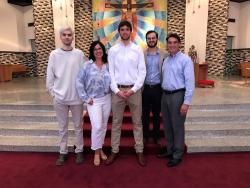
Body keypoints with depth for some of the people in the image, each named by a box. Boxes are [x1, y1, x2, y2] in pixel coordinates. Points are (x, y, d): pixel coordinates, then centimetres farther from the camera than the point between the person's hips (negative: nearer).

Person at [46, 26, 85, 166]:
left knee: (78, 126, 12)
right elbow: (50, 77, 4)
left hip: (77, 97, 0)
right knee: (63, 127, 13)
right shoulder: (54, 54, 1)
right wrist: (53, 93, 0)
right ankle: (63, 152, 28)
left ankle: (79, 151, 27)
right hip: (59, 98, 1)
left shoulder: (79, 54, -1)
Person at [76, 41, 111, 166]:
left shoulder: (108, 65, 3)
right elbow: (79, 82, -7)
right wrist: (85, 98, -9)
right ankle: (96, 152, 13)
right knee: (97, 126, -9)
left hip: (107, 99, 3)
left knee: (104, 126, 12)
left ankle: (100, 148, 32)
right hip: (94, 100, -3)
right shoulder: (87, 65, -5)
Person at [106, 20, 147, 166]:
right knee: (116, 122, 9)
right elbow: (110, 72, 1)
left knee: (137, 122, 8)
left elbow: (142, 71, -1)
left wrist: (133, 89, -10)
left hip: (134, 90, 0)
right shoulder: (113, 50, 4)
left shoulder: (138, 49, 3)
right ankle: (114, 151, 22)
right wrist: (117, 90, -8)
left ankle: (140, 151, 21)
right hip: (117, 90, 1)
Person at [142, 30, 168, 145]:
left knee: (156, 114, 12)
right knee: (145, 114, 10)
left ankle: (156, 137, 28)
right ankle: (145, 136, 26)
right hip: (145, 88, 0)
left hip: (158, 88, 0)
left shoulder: (164, 54, 1)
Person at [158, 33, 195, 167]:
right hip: (165, 95, 7)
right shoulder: (165, 60, 12)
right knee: (167, 125, 15)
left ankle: (177, 155, 20)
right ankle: (170, 150, 33)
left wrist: (186, 102, -19)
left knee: (177, 126, 3)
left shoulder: (185, 60, -10)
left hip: (178, 95, -7)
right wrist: (164, 94, 8)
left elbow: (190, 82, -15)